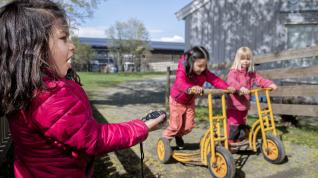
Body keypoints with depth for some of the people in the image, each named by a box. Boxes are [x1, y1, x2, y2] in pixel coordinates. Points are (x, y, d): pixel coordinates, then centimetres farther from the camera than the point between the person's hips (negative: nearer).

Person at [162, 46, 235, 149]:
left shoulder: (204, 72, -18)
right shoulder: (182, 71, -34)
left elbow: (215, 80, -24)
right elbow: (180, 83, -53)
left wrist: (227, 87, -42)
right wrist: (190, 88, -74)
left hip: (190, 102, 5)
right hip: (177, 101, -5)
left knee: (188, 126, 8)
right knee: (176, 125, -2)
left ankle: (178, 136, 38)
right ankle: (165, 138, 26)